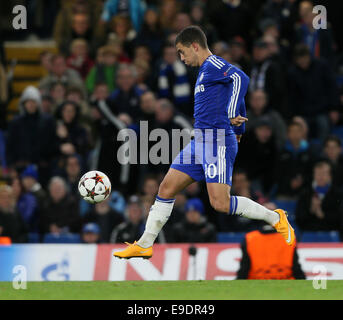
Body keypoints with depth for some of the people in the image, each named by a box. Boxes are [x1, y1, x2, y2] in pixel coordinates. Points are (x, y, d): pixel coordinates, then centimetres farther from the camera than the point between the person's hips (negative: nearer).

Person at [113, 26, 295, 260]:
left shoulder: (213, 65, -8)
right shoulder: (206, 70, 22)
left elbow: (241, 78, -24)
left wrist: (232, 116, -22)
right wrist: (238, 128, 24)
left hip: (218, 143, -10)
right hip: (200, 143, 10)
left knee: (220, 204, -16)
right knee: (166, 189, 7)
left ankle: (276, 218, -2)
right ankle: (144, 245, 13)